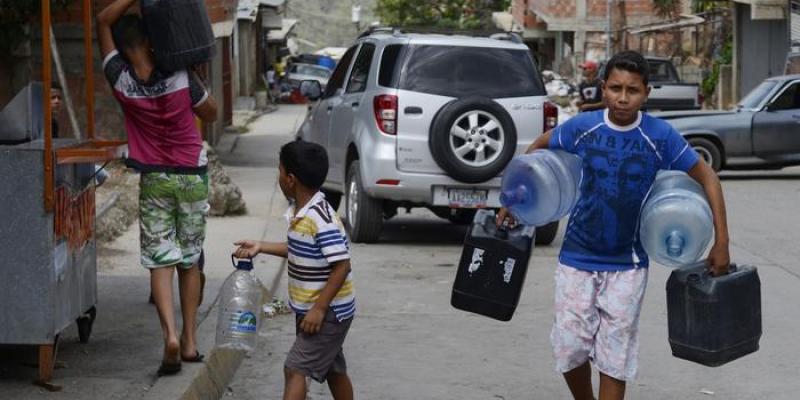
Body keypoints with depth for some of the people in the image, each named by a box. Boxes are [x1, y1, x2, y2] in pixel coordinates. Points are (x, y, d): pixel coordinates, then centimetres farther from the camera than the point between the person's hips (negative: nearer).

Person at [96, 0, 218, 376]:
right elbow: (211, 113, 3)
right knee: (189, 260, 11)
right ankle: (189, 341, 14)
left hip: (154, 180, 0)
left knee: (159, 260, 0)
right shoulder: (181, 79, -15)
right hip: (192, 177, 1)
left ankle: (170, 334, -20)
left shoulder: (121, 81, -13)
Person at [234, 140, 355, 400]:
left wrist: (318, 309, -24)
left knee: (295, 369, -12)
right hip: (309, 309, 10)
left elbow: (342, 265, -26)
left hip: (328, 312, -10)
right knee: (333, 370, 18)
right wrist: (261, 248, 17)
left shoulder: (322, 218, -25)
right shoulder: (299, 212, 5)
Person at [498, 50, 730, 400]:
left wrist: (721, 242, -7)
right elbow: (539, 147, 10)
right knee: (569, 347, 4)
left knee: (615, 357, 1)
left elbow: (706, 177, -3)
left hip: (627, 264, -1)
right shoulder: (582, 127, -9)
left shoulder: (661, 137, -12)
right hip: (577, 257, 1)